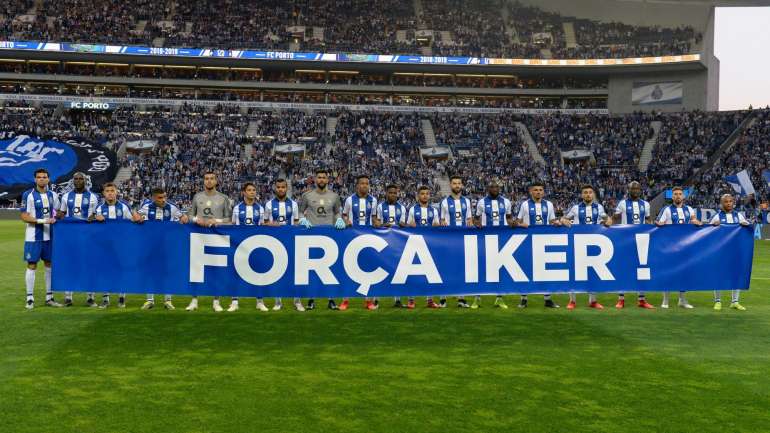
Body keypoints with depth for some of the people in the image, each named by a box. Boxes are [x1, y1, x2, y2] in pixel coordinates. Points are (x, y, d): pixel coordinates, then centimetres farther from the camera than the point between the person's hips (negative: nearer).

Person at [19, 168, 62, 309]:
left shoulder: (53, 195, 9)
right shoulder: (28, 195, -7)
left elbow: (57, 212, 20)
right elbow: (24, 216, -11)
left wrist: (56, 218, -1)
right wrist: (42, 221, -21)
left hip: (49, 235, 5)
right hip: (33, 237, -5)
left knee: (50, 264, 8)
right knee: (32, 265, -1)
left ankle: (49, 297, 17)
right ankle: (30, 298, 5)